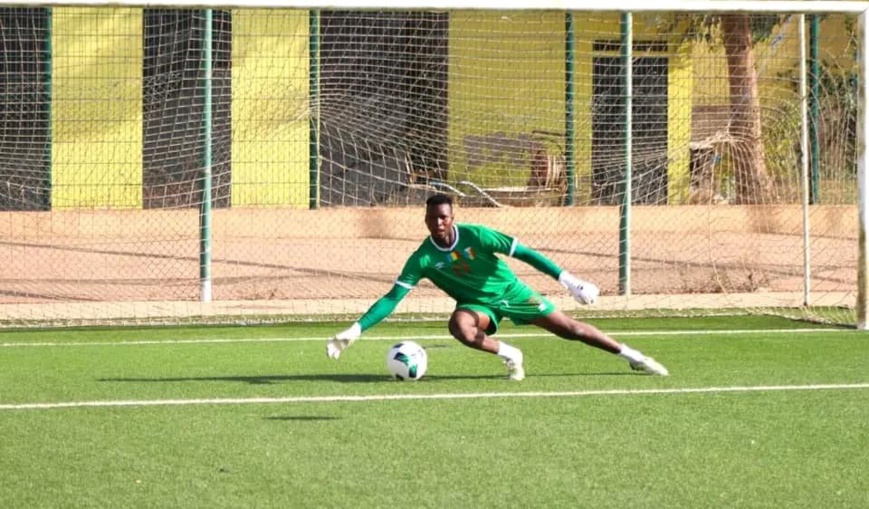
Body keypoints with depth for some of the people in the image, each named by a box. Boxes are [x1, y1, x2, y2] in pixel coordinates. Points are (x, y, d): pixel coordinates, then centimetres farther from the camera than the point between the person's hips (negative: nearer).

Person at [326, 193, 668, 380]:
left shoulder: (474, 235, -23)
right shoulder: (422, 259, -20)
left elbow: (524, 253, -19)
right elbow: (393, 298, -22)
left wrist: (568, 281, -25)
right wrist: (354, 331, -34)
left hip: (509, 291, -1)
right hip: (478, 303, 1)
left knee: (569, 328, -3)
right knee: (459, 326, -34)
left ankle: (632, 356, 13)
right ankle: (510, 356, -9)